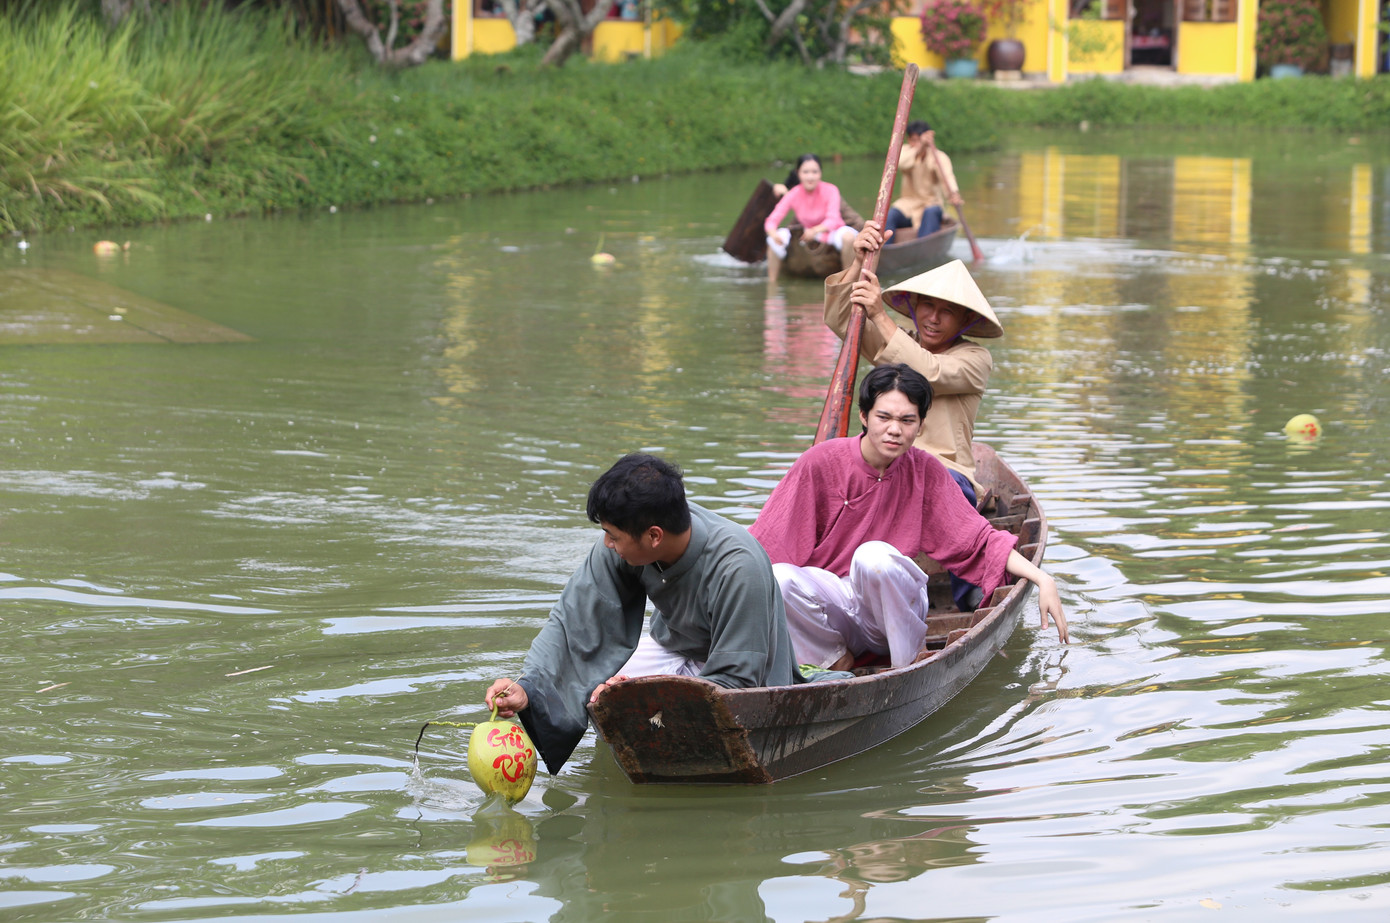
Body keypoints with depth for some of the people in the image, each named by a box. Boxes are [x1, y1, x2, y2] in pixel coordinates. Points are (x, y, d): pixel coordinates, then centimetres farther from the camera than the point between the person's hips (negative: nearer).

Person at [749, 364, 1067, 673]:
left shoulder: (926, 472, 2)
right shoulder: (820, 463, -6)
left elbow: (978, 541, 3)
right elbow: (766, 541, -5)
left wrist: (1041, 579, -10)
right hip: (831, 598, 0)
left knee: (873, 555, -33)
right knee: (780, 580, -33)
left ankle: (910, 662, -14)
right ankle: (836, 658, -6)